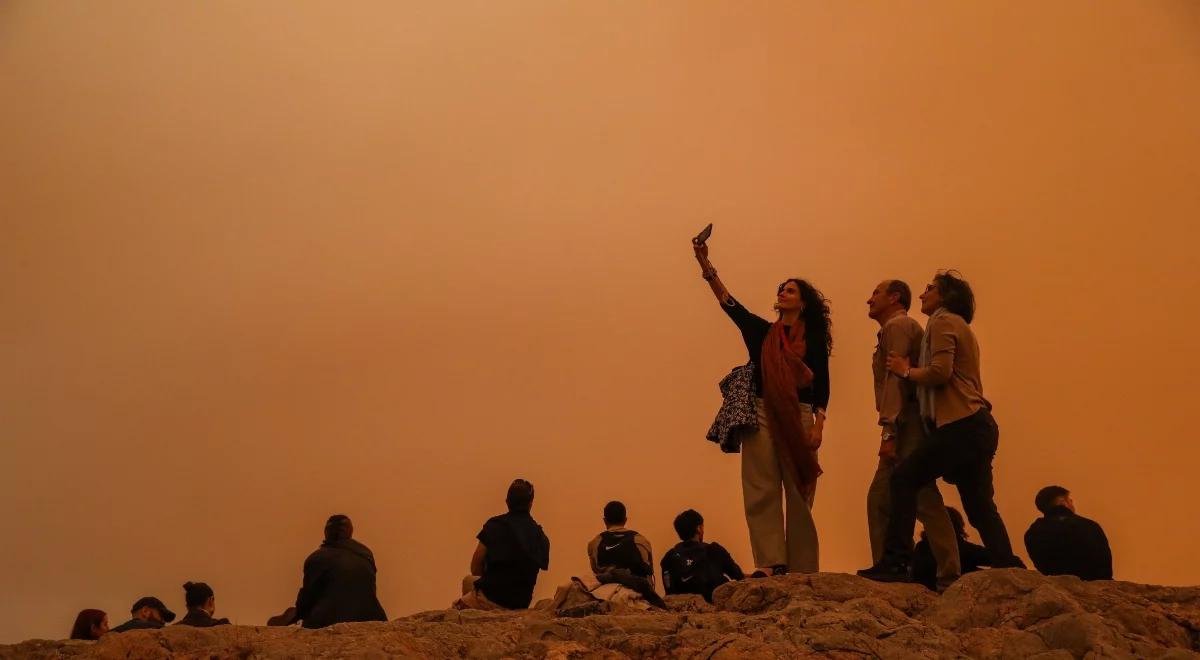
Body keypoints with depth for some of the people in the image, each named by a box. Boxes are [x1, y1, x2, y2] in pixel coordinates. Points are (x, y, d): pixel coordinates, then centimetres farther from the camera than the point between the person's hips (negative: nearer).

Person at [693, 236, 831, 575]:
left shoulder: (814, 341, 7)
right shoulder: (762, 331, 12)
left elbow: (822, 387, 4)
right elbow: (729, 303, 1)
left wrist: (818, 426, -8)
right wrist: (705, 264, -10)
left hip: (799, 419, -2)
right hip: (762, 414, 2)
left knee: (799, 496, 1)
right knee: (761, 493, -5)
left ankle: (803, 571, 6)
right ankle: (771, 564, -6)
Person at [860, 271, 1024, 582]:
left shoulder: (943, 321, -2)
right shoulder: (961, 327, 28)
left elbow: (940, 371, -17)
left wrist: (907, 371, -2)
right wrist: (912, 372, 12)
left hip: (961, 425, -10)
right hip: (978, 427, 10)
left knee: (904, 478, -11)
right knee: (980, 507, 9)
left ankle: (895, 564, -14)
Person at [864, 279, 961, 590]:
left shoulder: (897, 325, -4)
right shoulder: (897, 328, 27)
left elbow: (896, 378, -16)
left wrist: (888, 430, -22)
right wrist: (891, 429, 13)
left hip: (907, 427, -10)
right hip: (906, 429, 10)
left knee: (924, 500, -13)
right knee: (879, 499, 9)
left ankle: (949, 578, -14)